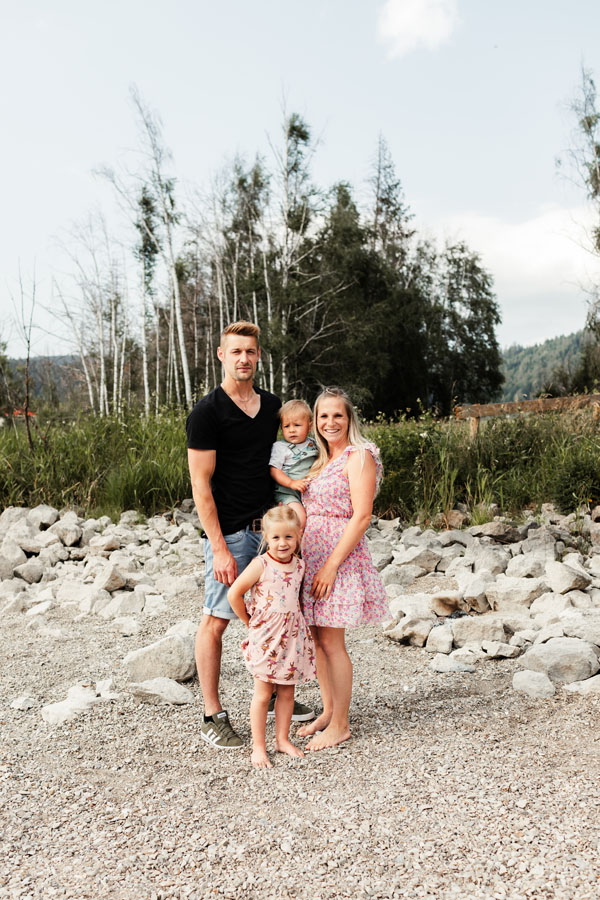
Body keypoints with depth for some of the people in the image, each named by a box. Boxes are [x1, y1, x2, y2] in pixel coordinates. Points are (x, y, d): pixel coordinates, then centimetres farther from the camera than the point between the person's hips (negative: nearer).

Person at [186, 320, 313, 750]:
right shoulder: (207, 412, -9)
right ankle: (213, 716, 11)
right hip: (229, 532, -6)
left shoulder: (273, 405, 11)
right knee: (216, 620, 0)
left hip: (269, 527, 6)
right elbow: (201, 483, -12)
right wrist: (219, 547, -16)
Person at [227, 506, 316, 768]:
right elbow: (234, 593, -10)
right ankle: (258, 747, 13)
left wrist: (291, 619, 10)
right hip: (265, 637, -5)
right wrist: (248, 621, -2)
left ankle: (282, 739, 26)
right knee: (263, 694, 3)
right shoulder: (261, 565, -14)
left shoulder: (299, 565, 2)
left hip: (292, 636, 5)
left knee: (287, 692, 12)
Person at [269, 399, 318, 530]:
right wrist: (292, 483, -23)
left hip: (309, 492, 6)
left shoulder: (312, 444, 10)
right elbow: (274, 470, -11)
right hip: (287, 492, -5)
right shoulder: (280, 447, -4)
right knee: (300, 519, -25)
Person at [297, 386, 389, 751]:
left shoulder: (359, 456, -10)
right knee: (317, 638, 12)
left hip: (340, 556, -8)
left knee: (331, 642, -2)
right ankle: (329, 711, 27)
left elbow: (361, 516, -17)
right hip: (311, 553, 8)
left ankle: (340, 724, 11)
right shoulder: (320, 459, 14)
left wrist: (331, 564, -20)